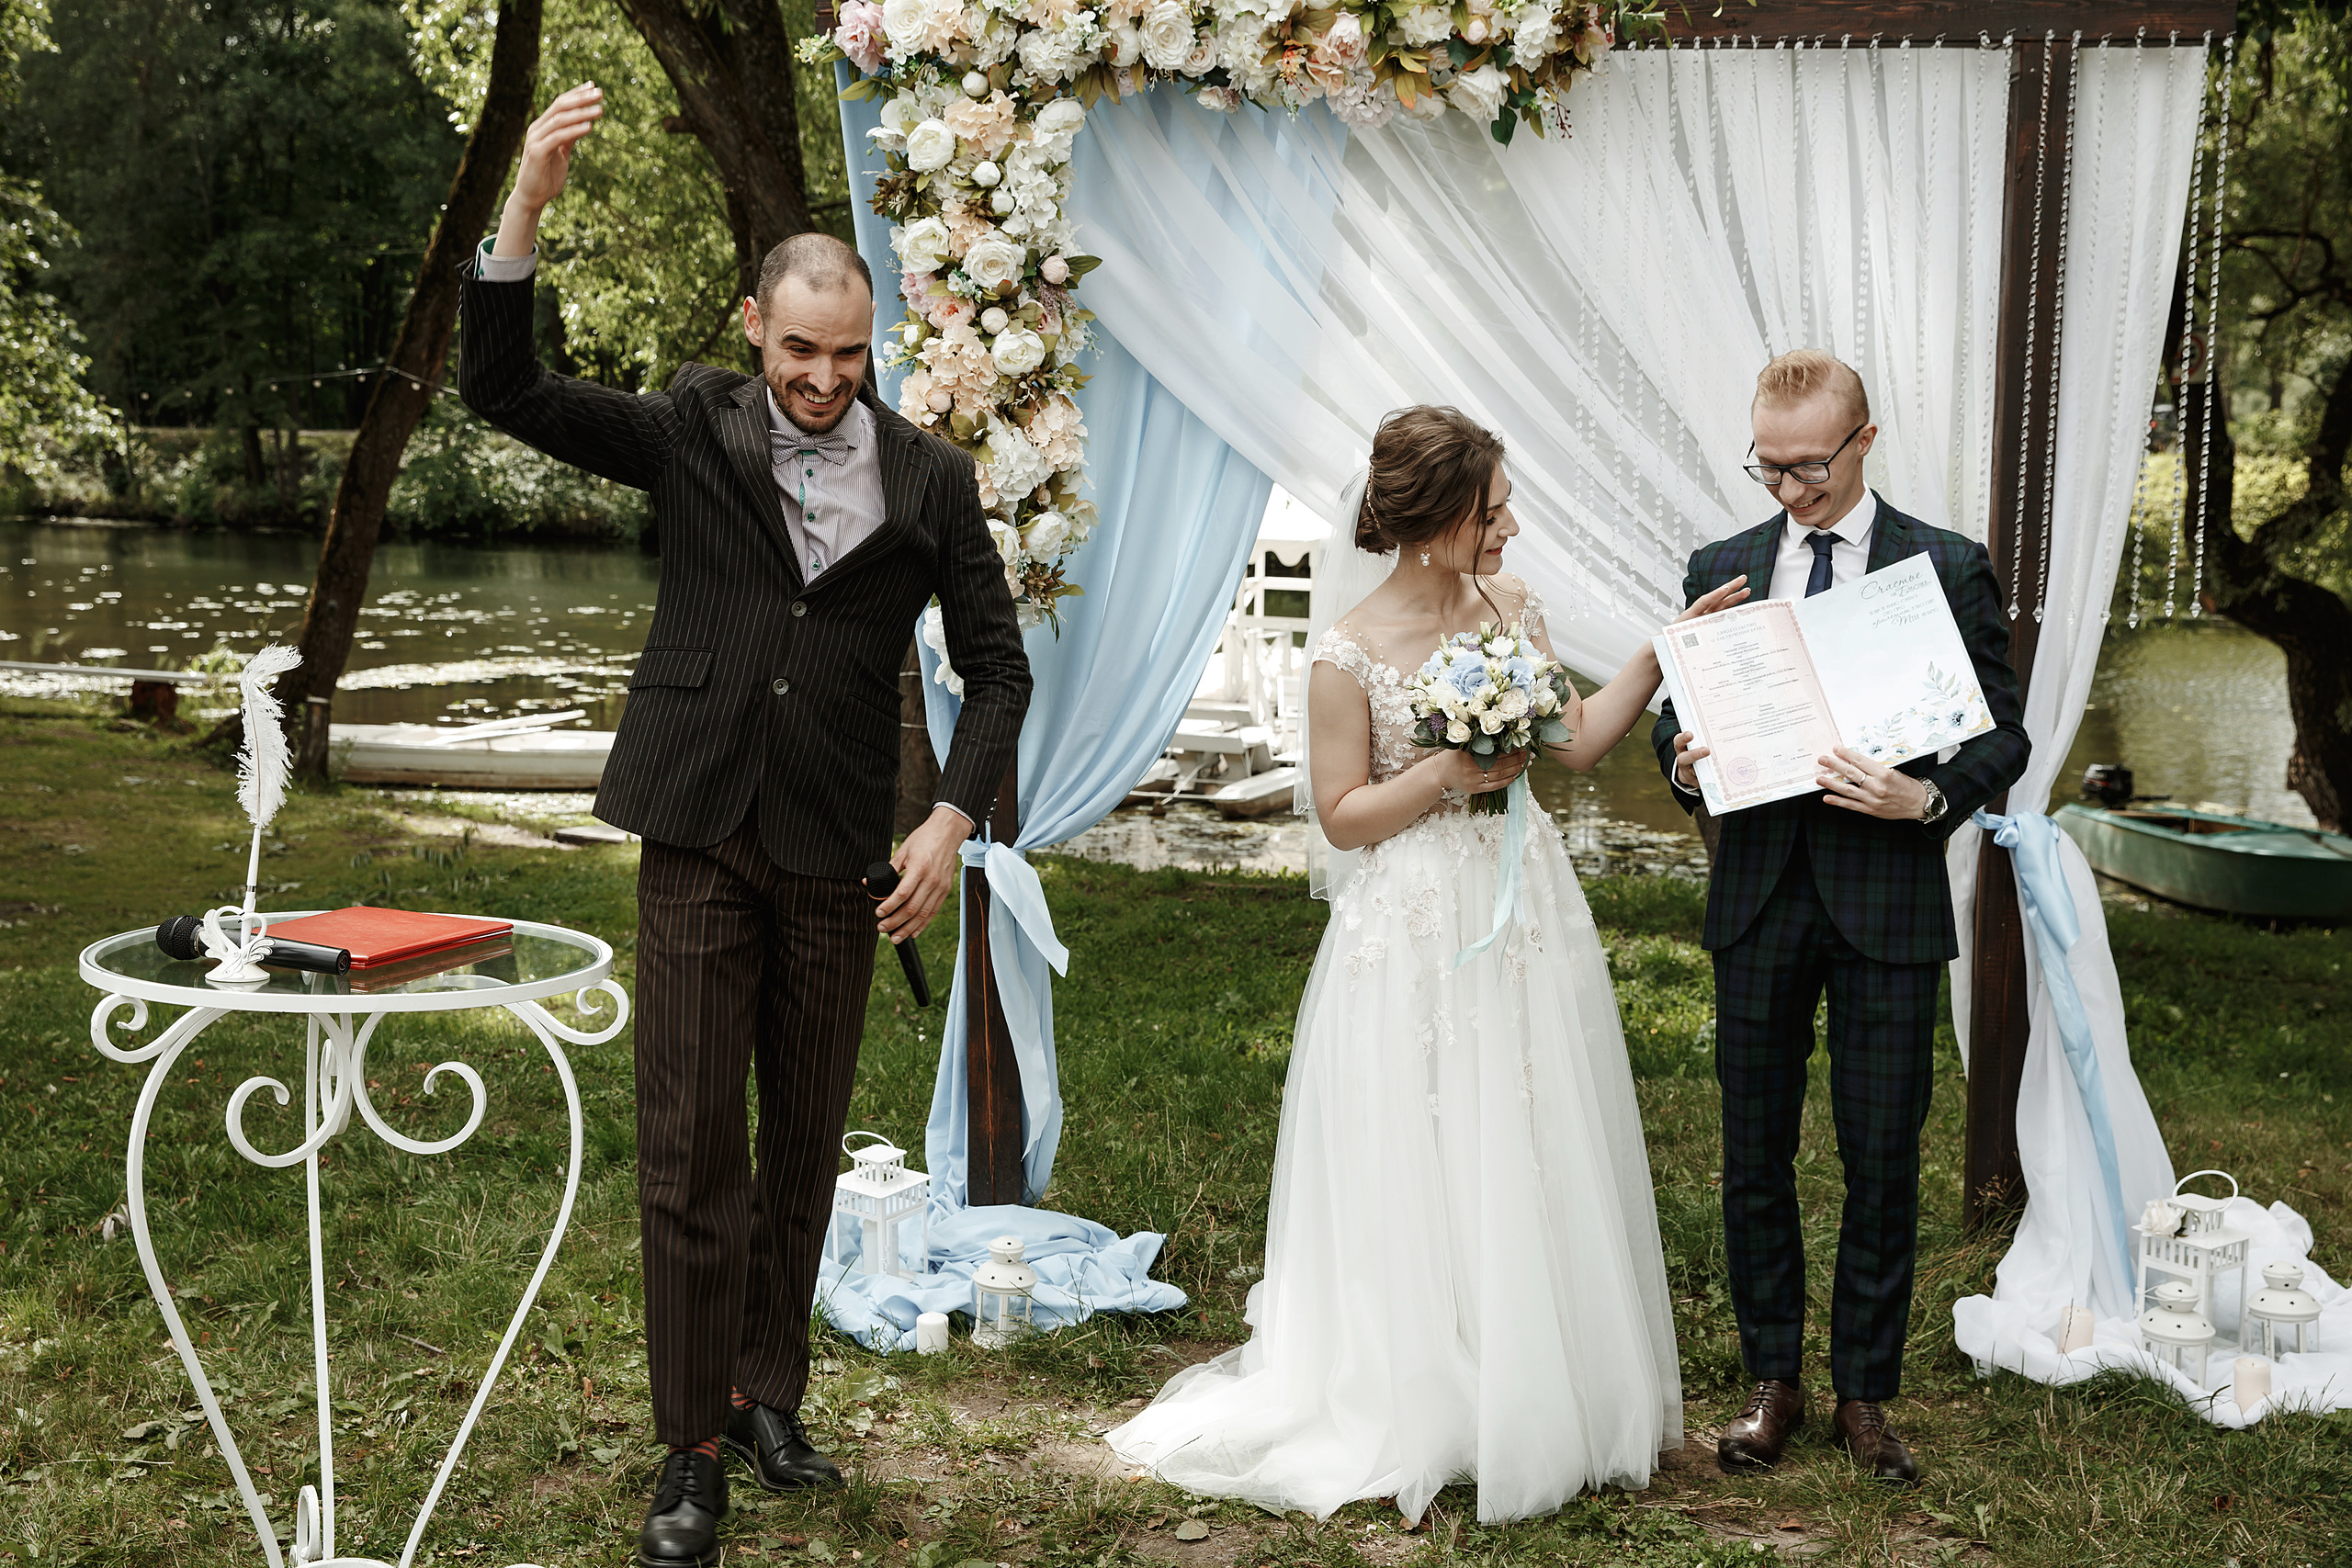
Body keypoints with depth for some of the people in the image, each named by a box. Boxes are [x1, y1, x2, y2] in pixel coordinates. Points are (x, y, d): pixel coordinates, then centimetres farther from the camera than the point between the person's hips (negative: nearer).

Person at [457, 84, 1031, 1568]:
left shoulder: (931, 479, 2)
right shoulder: (696, 430, 1)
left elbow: (997, 663, 6)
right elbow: (504, 390, -4)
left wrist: (956, 817, -7)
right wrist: (528, 207, -18)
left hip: (837, 855, 1)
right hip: (699, 837, -1)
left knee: (808, 1143, 12)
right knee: (690, 1150, -2)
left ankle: (772, 1393, 28)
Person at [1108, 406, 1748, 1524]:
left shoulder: (1509, 604, 3)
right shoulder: (1351, 654, -13)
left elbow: (1580, 741, 8)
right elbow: (1341, 815, -8)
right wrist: (1448, 774, -19)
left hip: (1526, 919, 5)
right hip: (1416, 939, -5)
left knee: (1538, 1166, 11)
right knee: (1425, 1176, 4)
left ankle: (1544, 1406, 26)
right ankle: (1422, 1416, 19)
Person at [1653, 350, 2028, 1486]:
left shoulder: (1947, 569, -1)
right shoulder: (1720, 569, 7)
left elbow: (2002, 734, -1)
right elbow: (1678, 713, 13)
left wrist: (1928, 799, -20)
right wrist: (1684, 760, -10)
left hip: (1887, 901, -2)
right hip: (1758, 895, 3)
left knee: (1883, 1159, 4)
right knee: (1754, 1154, 8)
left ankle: (1865, 1392, 17)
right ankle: (1771, 1380, 22)